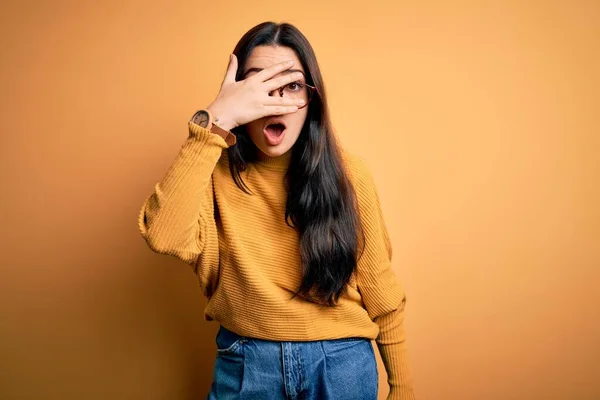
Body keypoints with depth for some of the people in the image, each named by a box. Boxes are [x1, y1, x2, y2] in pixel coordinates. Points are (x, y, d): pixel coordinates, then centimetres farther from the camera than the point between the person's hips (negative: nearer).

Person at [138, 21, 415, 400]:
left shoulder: (348, 173, -9)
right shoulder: (217, 171, -8)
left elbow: (379, 288, -2)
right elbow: (164, 236, -29)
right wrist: (214, 122, -31)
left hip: (341, 360, 0)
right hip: (245, 361, 1)